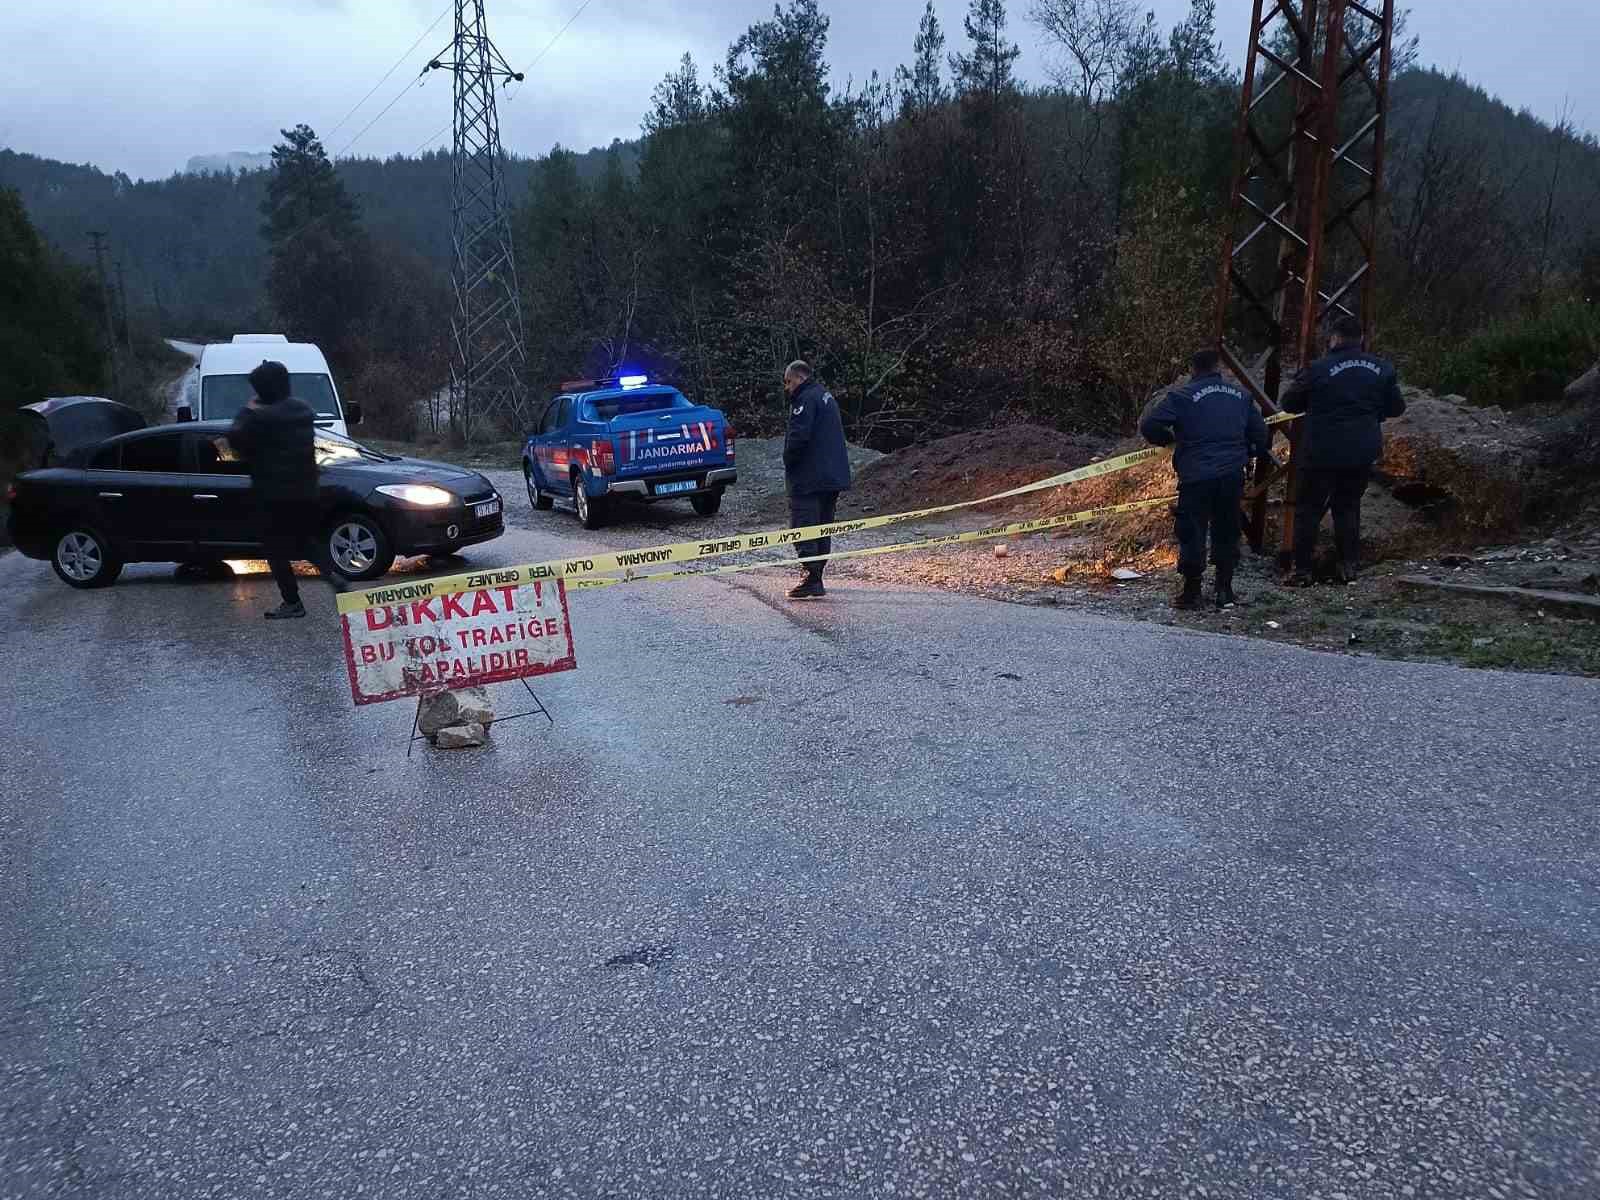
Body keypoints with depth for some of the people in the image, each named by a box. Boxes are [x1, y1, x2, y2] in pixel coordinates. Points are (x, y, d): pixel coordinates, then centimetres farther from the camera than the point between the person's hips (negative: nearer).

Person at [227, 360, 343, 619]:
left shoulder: (262, 416, -16)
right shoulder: (303, 409, 9)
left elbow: (235, 438, -12)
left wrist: (247, 411, 0)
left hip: (272, 492, -7)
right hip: (305, 488, 7)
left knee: (276, 548, 2)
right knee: (306, 538, 21)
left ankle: (292, 602, 3)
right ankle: (332, 573, -2)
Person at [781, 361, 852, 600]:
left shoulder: (806, 399, -12)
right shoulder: (827, 397, 20)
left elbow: (798, 436, -22)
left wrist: (788, 462, -6)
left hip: (809, 479, -10)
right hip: (832, 477, 10)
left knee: (803, 529, -8)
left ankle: (812, 581, -12)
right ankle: (815, 580, 17)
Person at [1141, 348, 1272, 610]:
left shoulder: (1182, 396, -5)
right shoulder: (1241, 395, 10)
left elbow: (1149, 425, -13)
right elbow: (1261, 435, 12)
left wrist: (1168, 438, 7)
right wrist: (1246, 453, 31)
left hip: (1196, 477, -4)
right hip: (1232, 475, 4)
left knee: (1192, 534, 5)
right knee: (1227, 532, 15)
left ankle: (1192, 591, 9)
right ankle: (1225, 590, 19)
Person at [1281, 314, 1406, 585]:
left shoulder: (1319, 369, -13)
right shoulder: (1382, 368, 2)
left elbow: (1289, 403, -5)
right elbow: (1396, 407, 11)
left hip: (1322, 453, -4)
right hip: (1362, 452, 4)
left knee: (1308, 509, 5)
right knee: (1348, 507, 18)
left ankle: (1302, 570, 4)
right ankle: (1348, 565, 18)